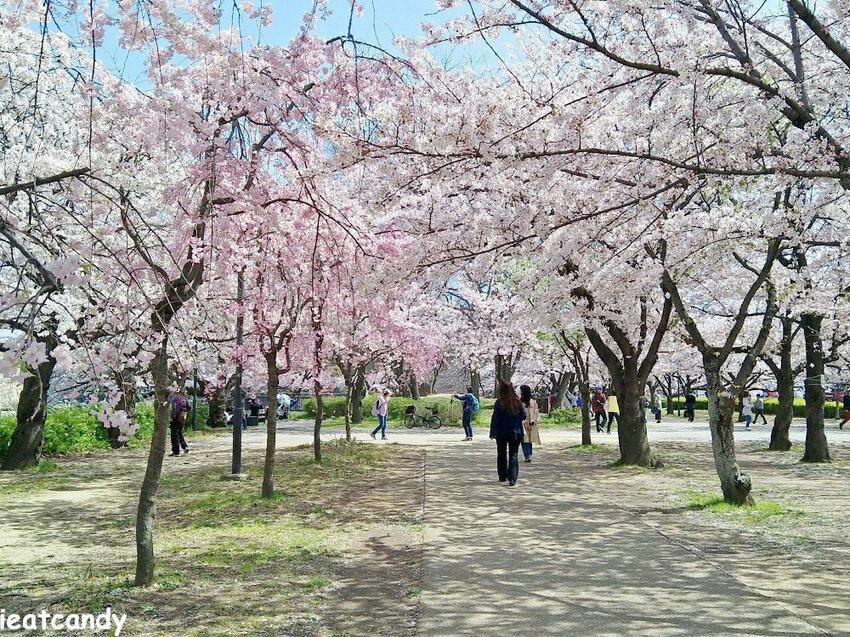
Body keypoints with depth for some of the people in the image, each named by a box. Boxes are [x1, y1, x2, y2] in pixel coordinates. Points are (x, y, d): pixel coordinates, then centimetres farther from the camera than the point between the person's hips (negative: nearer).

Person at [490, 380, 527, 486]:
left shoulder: (499, 403, -12)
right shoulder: (517, 402, -4)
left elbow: (495, 418, -11)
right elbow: (523, 416, 4)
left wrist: (493, 433, -8)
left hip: (502, 433, -1)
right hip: (516, 433, 1)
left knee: (501, 454, 16)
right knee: (513, 455, 3)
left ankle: (502, 477, 25)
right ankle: (512, 478, -10)